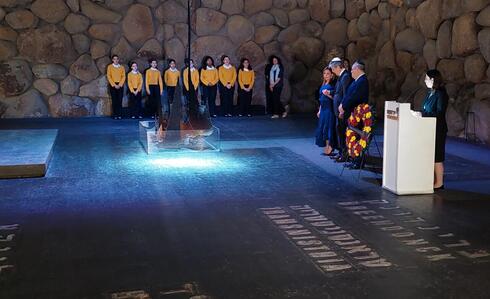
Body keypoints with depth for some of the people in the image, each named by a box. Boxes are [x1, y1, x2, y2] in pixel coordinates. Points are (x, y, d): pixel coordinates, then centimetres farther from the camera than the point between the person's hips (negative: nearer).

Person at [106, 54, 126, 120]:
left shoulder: (122, 67, 10)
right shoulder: (110, 67, 6)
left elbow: (123, 77, 4)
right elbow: (109, 76, -1)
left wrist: (119, 85, -8)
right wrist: (114, 85, -10)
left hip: (120, 85, 1)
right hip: (113, 85, -1)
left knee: (120, 100, -4)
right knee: (114, 100, -5)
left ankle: (120, 115, -3)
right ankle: (115, 115, -3)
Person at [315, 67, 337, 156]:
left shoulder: (333, 84, -6)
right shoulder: (323, 85, 17)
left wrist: (328, 94, -24)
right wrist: (319, 110, 20)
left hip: (330, 109, -8)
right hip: (323, 110, 8)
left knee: (328, 128, -8)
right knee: (322, 128, 7)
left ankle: (329, 149, -4)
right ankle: (326, 148, 12)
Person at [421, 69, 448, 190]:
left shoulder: (441, 94, -13)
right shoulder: (430, 93, 13)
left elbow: (439, 113, -19)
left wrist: (423, 115, -21)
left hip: (437, 129, -9)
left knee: (437, 157, -3)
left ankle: (439, 183, 3)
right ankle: (433, 180, 18)